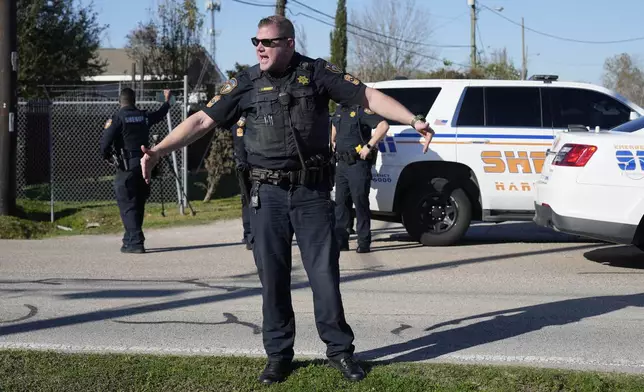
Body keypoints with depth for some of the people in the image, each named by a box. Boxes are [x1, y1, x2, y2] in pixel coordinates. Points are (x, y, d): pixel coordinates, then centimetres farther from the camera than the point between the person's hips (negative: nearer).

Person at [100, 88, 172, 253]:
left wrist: (106, 156, 7)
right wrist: (167, 101, 49)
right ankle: (130, 240, 25)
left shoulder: (118, 118, -9)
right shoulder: (144, 116, 7)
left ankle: (135, 242, -12)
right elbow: (159, 115, 30)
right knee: (138, 205, 14)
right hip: (143, 165, 6)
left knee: (128, 205, -4)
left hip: (127, 167, -6)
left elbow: (105, 143, -14)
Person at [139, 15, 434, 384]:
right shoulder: (246, 83, 2)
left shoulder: (316, 73, -2)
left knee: (325, 274, 2)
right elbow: (201, 120, 3)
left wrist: (414, 120, -15)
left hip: (313, 192, -2)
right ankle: (279, 354, 19)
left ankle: (340, 350, 16)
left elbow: (370, 97, -4)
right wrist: (158, 151, -4)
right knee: (273, 277, 7)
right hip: (268, 195, 2)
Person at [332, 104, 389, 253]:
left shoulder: (362, 109, -13)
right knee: (340, 202, 9)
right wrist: (334, 144, 24)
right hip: (342, 164, 8)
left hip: (358, 164, -8)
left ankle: (364, 243, 1)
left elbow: (384, 125, -26)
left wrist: (369, 146, -25)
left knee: (360, 203, -4)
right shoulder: (340, 111, 13)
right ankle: (340, 241, 16)